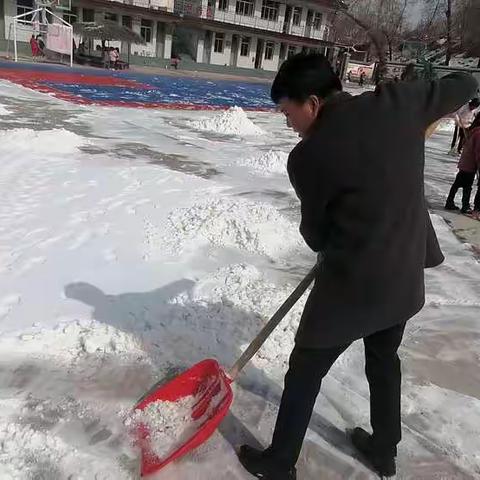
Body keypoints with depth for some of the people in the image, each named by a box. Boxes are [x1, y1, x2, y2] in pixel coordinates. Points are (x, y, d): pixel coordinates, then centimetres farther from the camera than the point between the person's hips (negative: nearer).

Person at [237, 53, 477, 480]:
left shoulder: (307, 157, -17)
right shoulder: (396, 101, -6)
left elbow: (315, 231, -3)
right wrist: (415, 122, 26)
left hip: (352, 283, -6)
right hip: (405, 275, 6)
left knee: (305, 372, 14)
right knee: (384, 361, 28)